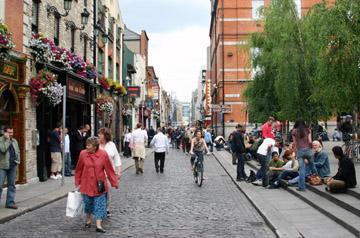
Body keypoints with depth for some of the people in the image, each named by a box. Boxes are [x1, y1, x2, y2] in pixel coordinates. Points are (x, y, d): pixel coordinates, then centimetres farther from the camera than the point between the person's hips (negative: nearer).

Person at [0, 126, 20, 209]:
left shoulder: (14, 141, 13)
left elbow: (18, 152, 21)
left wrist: (18, 161, 8)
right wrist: (7, 139, -17)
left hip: (13, 166, 6)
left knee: (12, 185, 8)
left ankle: (10, 202, 15)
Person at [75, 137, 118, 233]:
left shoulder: (103, 154, -11)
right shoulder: (83, 154, -8)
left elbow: (109, 169, -5)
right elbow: (79, 169, 3)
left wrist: (114, 182, -2)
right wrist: (78, 182, 8)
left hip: (99, 184, -1)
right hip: (86, 184, 1)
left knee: (100, 204, -2)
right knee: (88, 203, 14)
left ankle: (99, 225, 2)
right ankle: (88, 220, 37)